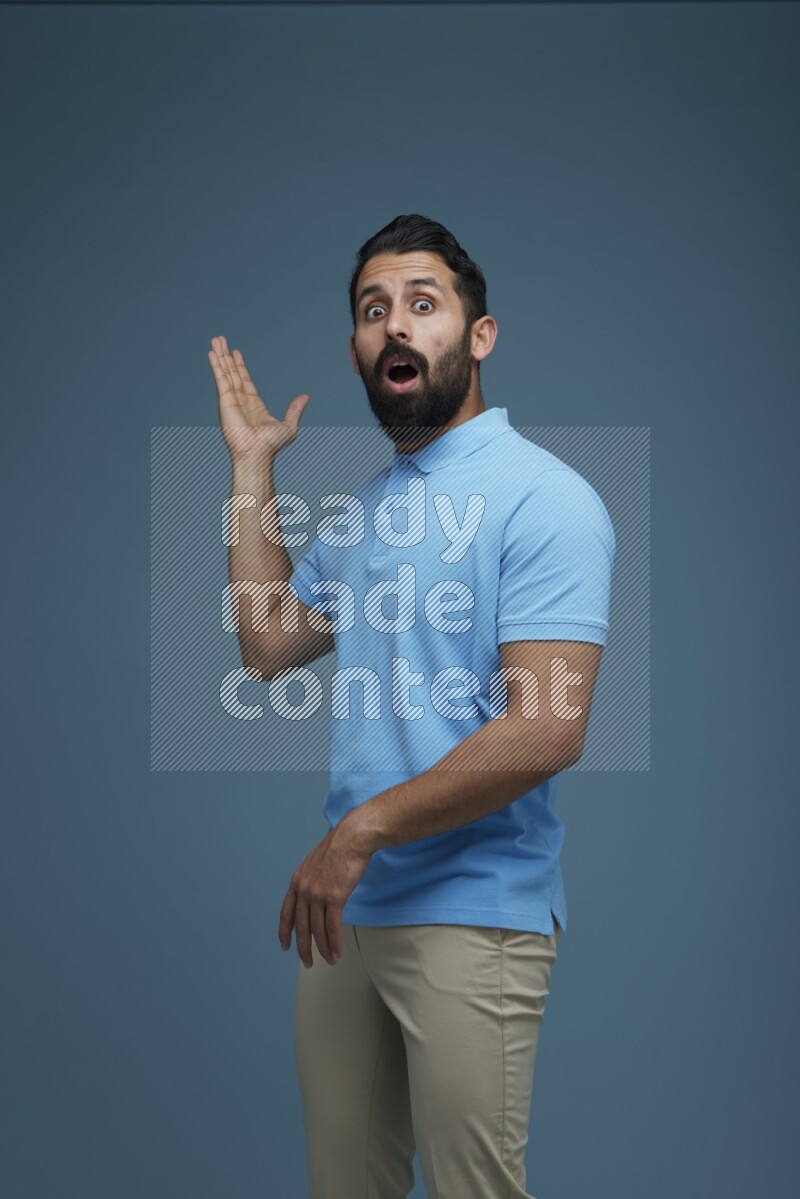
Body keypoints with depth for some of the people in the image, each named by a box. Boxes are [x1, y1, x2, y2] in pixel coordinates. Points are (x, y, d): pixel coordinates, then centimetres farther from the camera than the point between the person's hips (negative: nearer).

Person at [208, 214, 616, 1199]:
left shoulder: (544, 498, -11)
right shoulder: (362, 506, 16)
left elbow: (547, 732, -19)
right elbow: (268, 645, 14)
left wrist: (362, 830, -16)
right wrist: (252, 467, 15)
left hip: (473, 915, -7)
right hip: (344, 904, 7)